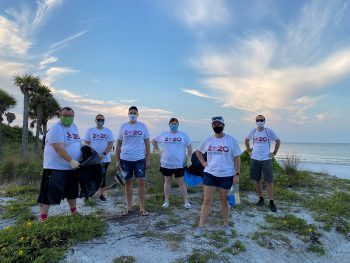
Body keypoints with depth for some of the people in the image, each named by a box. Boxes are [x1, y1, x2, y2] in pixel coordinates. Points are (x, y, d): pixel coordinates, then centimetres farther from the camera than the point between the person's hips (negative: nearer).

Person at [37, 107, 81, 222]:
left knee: (72, 191, 20)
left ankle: (74, 212, 37)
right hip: (55, 167, -8)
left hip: (71, 167, 9)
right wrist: (71, 161, -30)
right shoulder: (56, 129, -17)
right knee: (49, 193, -4)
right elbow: (59, 149, -26)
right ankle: (43, 219, 6)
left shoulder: (74, 127, 10)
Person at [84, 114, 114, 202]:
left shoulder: (108, 131, 6)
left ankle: (101, 194, 15)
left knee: (102, 176, 5)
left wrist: (104, 154, -14)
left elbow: (110, 144, -1)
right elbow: (86, 143, 2)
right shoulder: (90, 131, 6)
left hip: (105, 159, 0)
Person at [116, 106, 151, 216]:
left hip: (140, 159, -1)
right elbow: (118, 144, 7)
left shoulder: (143, 126, 3)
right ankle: (129, 207, 22)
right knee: (128, 182, 8)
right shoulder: (123, 126, 5)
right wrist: (117, 160, 2)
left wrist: (148, 159, -1)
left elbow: (147, 143, 4)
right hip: (125, 159, 1)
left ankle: (142, 208, 10)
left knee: (141, 182, -3)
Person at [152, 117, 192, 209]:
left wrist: (189, 158, -6)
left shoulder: (183, 135, 1)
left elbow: (189, 146, 1)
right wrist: (156, 148, 8)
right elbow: (153, 141, 19)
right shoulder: (164, 134, 6)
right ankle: (166, 201, 23)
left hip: (179, 163, -2)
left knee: (181, 183, 3)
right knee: (167, 181, 12)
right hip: (166, 163, 2)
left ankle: (186, 202, 12)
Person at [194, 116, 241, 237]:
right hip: (209, 174, 2)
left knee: (224, 201, 12)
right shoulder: (207, 140, 3)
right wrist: (203, 162, 5)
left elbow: (237, 158, -3)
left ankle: (226, 225, 31)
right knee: (207, 201, 3)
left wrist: (237, 174, -8)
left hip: (226, 176, -1)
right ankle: (200, 227, 11)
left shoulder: (231, 140, -4)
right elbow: (198, 151, 19)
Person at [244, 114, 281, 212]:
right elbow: (246, 140, 19)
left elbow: (278, 141, 7)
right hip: (255, 159, 3)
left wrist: (274, 153, 2)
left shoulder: (269, 131, -4)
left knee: (269, 181, -2)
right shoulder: (253, 131, 3)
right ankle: (261, 199, 25)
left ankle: (271, 202, 7)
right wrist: (249, 151, 11)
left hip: (266, 159, -2)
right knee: (257, 180, 9)